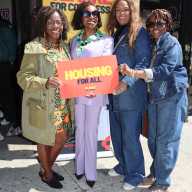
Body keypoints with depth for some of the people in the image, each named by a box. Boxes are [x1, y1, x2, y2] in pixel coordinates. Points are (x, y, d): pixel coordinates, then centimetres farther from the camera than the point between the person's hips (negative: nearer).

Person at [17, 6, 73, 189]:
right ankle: (47, 173, 34)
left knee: (62, 138, 14)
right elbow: (23, 78, -14)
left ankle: (47, 166, 40)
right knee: (45, 140, 10)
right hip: (43, 104, -6)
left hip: (62, 103, 6)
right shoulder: (34, 48, -13)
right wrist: (45, 82, -29)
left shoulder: (64, 46, 7)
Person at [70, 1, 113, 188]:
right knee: (79, 130, 14)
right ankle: (79, 167, 30)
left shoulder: (106, 40, -3)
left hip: (95, 92, -4)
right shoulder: (75, 40, 10)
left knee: (91, 132, 4)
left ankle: (90, 172, 19)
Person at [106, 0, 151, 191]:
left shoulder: (139, 32, -5)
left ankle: (135, 173, 19)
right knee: (116, 134, 15)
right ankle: (123, 165, 34)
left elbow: (143, 62, -14)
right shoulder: (116, 34, 17)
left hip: (131, 94, -7)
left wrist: (127, 82, -25)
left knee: (130, 136, 1)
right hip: (114, 94, 7)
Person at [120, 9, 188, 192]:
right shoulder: (152, 44, 11)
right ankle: (155, 171, 33)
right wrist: (132, 72, -1)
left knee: (165, 141, 0)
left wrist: (134, 73, -29)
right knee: (153, 139, 14)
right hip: (154, 96, 7)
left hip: (171, 97, -6)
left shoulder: (172, 43, -9)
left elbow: (164, 71, -21)